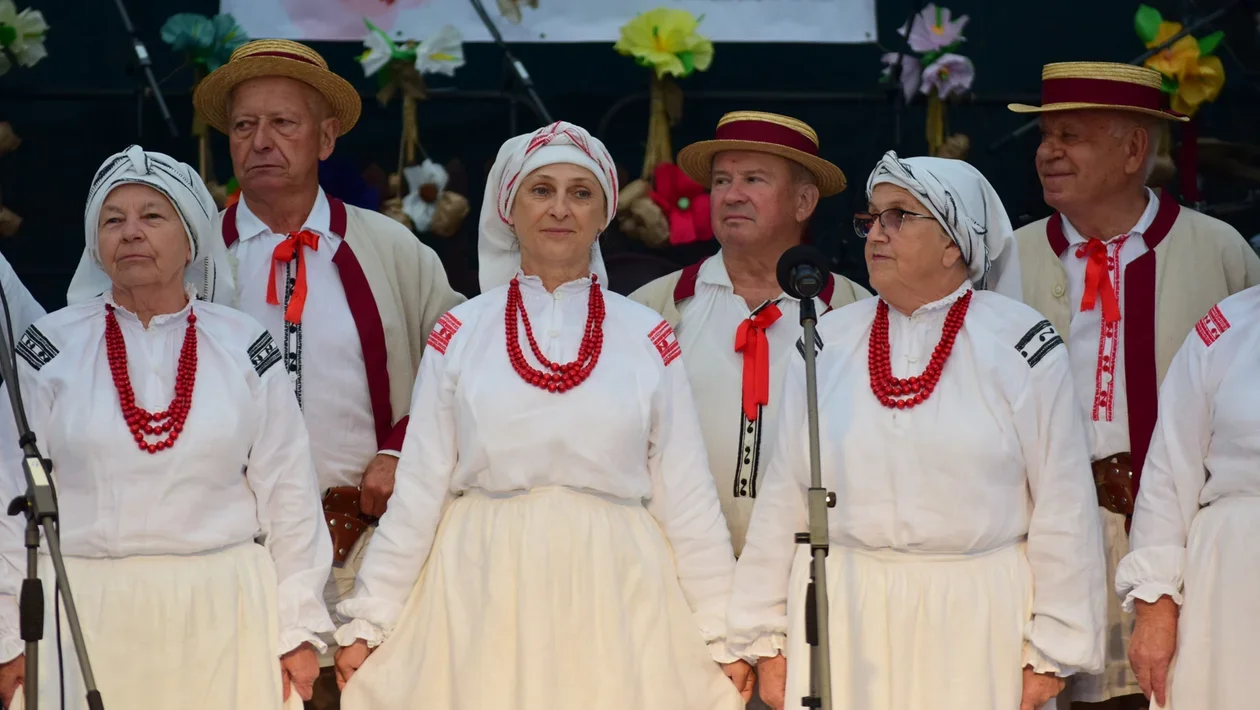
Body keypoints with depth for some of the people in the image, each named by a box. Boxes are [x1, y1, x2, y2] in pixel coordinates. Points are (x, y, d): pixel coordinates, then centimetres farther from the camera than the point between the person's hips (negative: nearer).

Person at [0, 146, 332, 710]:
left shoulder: (244, 347, 5)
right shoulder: (51, 350, 3)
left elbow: (287, 493, 7)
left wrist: (297, 629, 4)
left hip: (222, 617, 1)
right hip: (85, 615, 0)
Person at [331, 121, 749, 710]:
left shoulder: (648, 340, 5)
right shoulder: (460, 335, 4)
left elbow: (686, 496, 5)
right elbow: (418, 488, 3)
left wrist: (724, 636, 2)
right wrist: (366, 623, 0)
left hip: (612, 597, 0)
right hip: (484, 592, 0)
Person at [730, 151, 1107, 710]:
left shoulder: (1019, 344, -2)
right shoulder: (828, 342, 9)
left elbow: (1062, 506, -3)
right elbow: (782, 499, 10)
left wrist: (1052, 655, -5)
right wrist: (768, 641, 8)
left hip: (978, 622, -3)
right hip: (842, 621, 3)